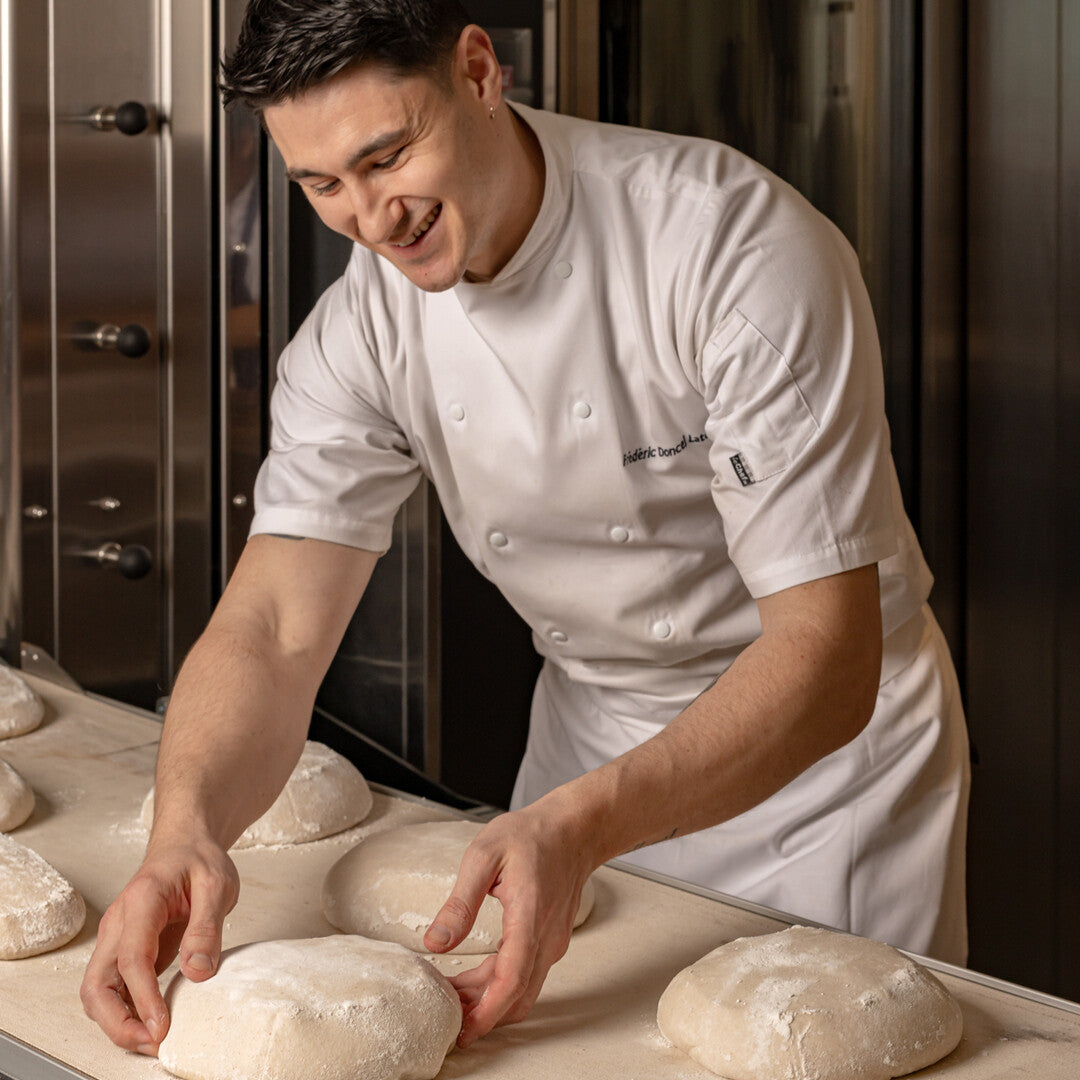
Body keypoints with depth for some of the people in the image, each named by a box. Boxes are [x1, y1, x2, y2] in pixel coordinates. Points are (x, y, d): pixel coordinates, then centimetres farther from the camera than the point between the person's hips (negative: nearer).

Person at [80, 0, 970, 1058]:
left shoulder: (745, 251, -30)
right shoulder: (361, 331, -14)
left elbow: (826, 657, -32)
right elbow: (271, 626, -19)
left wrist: (580, 825, -47)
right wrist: (184, 823, -41)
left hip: (827, 734, -4)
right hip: (592, 726, 4)